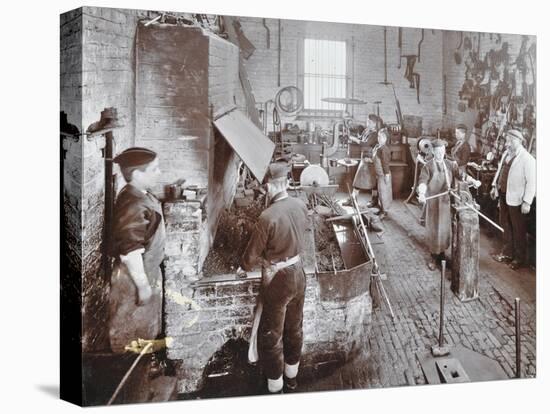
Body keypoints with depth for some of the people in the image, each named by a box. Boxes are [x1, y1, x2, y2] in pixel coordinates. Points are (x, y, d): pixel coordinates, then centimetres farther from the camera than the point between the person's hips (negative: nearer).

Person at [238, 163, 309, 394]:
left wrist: (244, 267, 7)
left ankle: (275, 388, 21)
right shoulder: (300, 206, -7)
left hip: (277, 279, -7)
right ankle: (291, 378, 39)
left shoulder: (268, 216, -26)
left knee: (271, 335, 9)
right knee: (294, 328, 22)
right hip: (298, 273, 7)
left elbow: (253, 252, -14)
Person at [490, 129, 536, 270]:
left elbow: (531, 182, -17)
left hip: (516, 200, -7)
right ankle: (507, 253, 35)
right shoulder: (506, 153, 5)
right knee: (506, 226, 19)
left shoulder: (527, 159, -17)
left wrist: (527, 202, -20)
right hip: (503, 196, 7)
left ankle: (519, 258, 23)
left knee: (518, 230, 7)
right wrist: (494, 186, 11)